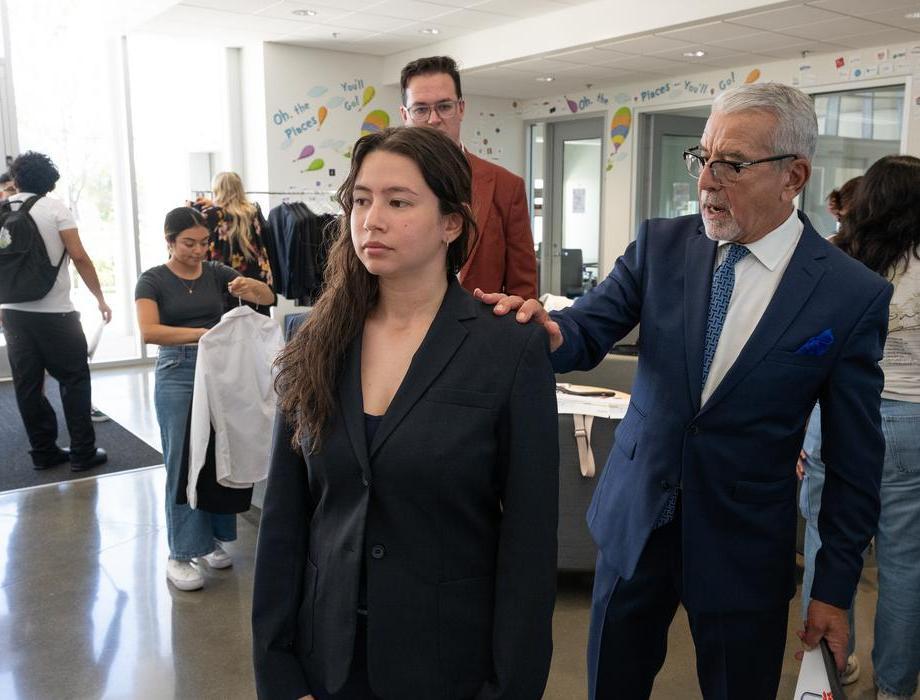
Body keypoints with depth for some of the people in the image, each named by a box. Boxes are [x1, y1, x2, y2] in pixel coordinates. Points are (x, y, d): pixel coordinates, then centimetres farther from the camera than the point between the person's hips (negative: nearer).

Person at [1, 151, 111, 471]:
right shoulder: (54, 208, -5)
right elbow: (79, 257, -10)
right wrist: (100, 298, -2)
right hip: (54, 312, -4)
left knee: (28, 384, 10)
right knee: (74, 380, 4)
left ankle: (43, 451, 16)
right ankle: (82, 453, 5)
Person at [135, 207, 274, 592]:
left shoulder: (216, 272, 6)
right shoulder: (153, 280, -3)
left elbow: (268, 296, 2)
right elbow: (149, 331, -18)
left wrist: (248, 283, -20)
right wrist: (203, 333, -28)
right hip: (178, 374, -4)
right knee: (183, 462, -2)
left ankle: (210, 538, 24)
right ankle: (179, 554, 7)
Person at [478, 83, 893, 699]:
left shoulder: (855, 295, -11)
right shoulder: (662, 244, -4)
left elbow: (853, 460, -5)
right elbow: (590, 330, -9)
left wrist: (834, 589, -1)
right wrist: (551, 332, -33)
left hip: (744, 548, -2)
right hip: (635, 517, 2)